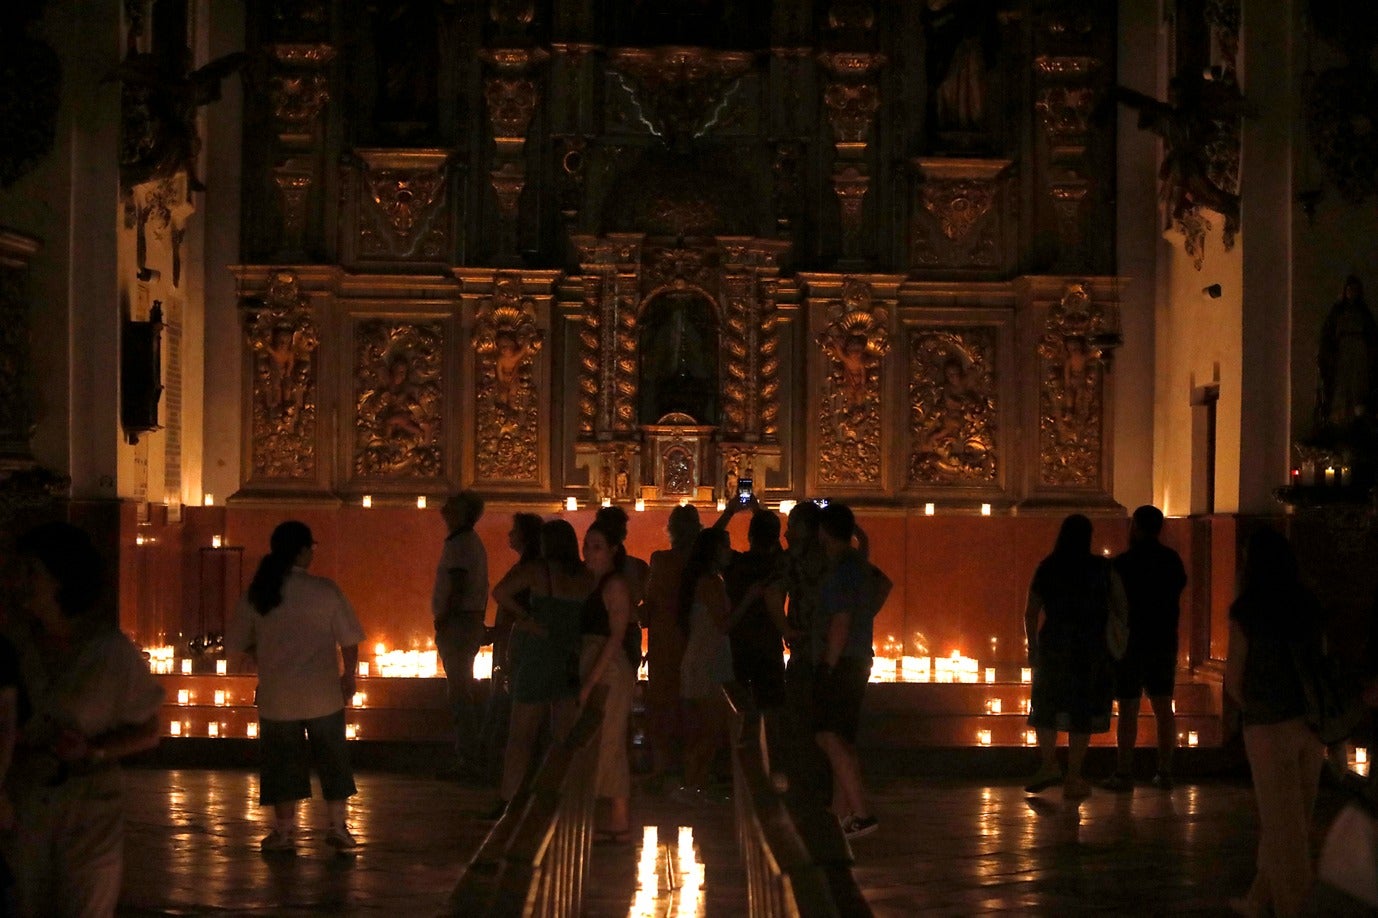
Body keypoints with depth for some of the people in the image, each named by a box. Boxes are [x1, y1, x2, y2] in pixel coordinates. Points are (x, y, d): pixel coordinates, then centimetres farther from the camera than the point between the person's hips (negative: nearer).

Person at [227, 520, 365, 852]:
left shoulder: (257, 594, -4)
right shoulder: (325, 590, -10)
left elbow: (236, 646, 2)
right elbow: (349, 640, -6)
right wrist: (349, 676, 10)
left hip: (277, 696, 1)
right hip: (323, 694, -1)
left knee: (282, 761, 13)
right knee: (332, 758, 14)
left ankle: (285, 830, 18)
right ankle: (338, 827, 18)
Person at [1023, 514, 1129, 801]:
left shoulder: (1046, 569, -1)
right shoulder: (1103, 569, -4)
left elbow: (1031, 613, 2)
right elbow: (1121, 607, -3)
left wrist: (1032, 647, 12)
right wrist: (1121, 638, 11)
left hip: (1053, 644, 1)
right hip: (1091, 648, -1)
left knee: (1046, 704, 16)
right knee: (1083, 712, 5)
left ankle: (1048, 764, 2)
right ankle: (1073, 779, 6)